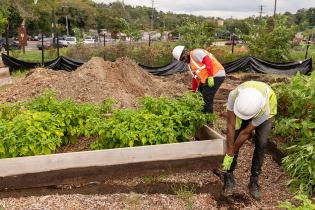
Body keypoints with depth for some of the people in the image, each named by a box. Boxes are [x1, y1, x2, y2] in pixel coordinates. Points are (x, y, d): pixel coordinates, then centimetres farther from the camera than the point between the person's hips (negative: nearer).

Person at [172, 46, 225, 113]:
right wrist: (193, 91, 26)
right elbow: (195, 78, 24)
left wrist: (210, 76, -27)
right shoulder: (190, 64, 19)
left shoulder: (195, 53, -11)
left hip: (216, 75, -11)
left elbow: (208, 60, -24)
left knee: (207, 97, -9)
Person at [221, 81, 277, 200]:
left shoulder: (265, 110, -42)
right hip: (245, 106, 2)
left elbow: (246, 133, -31)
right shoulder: (234, 95, -41)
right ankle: (229, 176, 2)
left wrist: (230, 155, -21)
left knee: (261, 143, -16)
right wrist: (229, 153, -30)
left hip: (266, 113, -1)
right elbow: (231, 126, -33)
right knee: (233, 138, -12)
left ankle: (254, 181, 0)